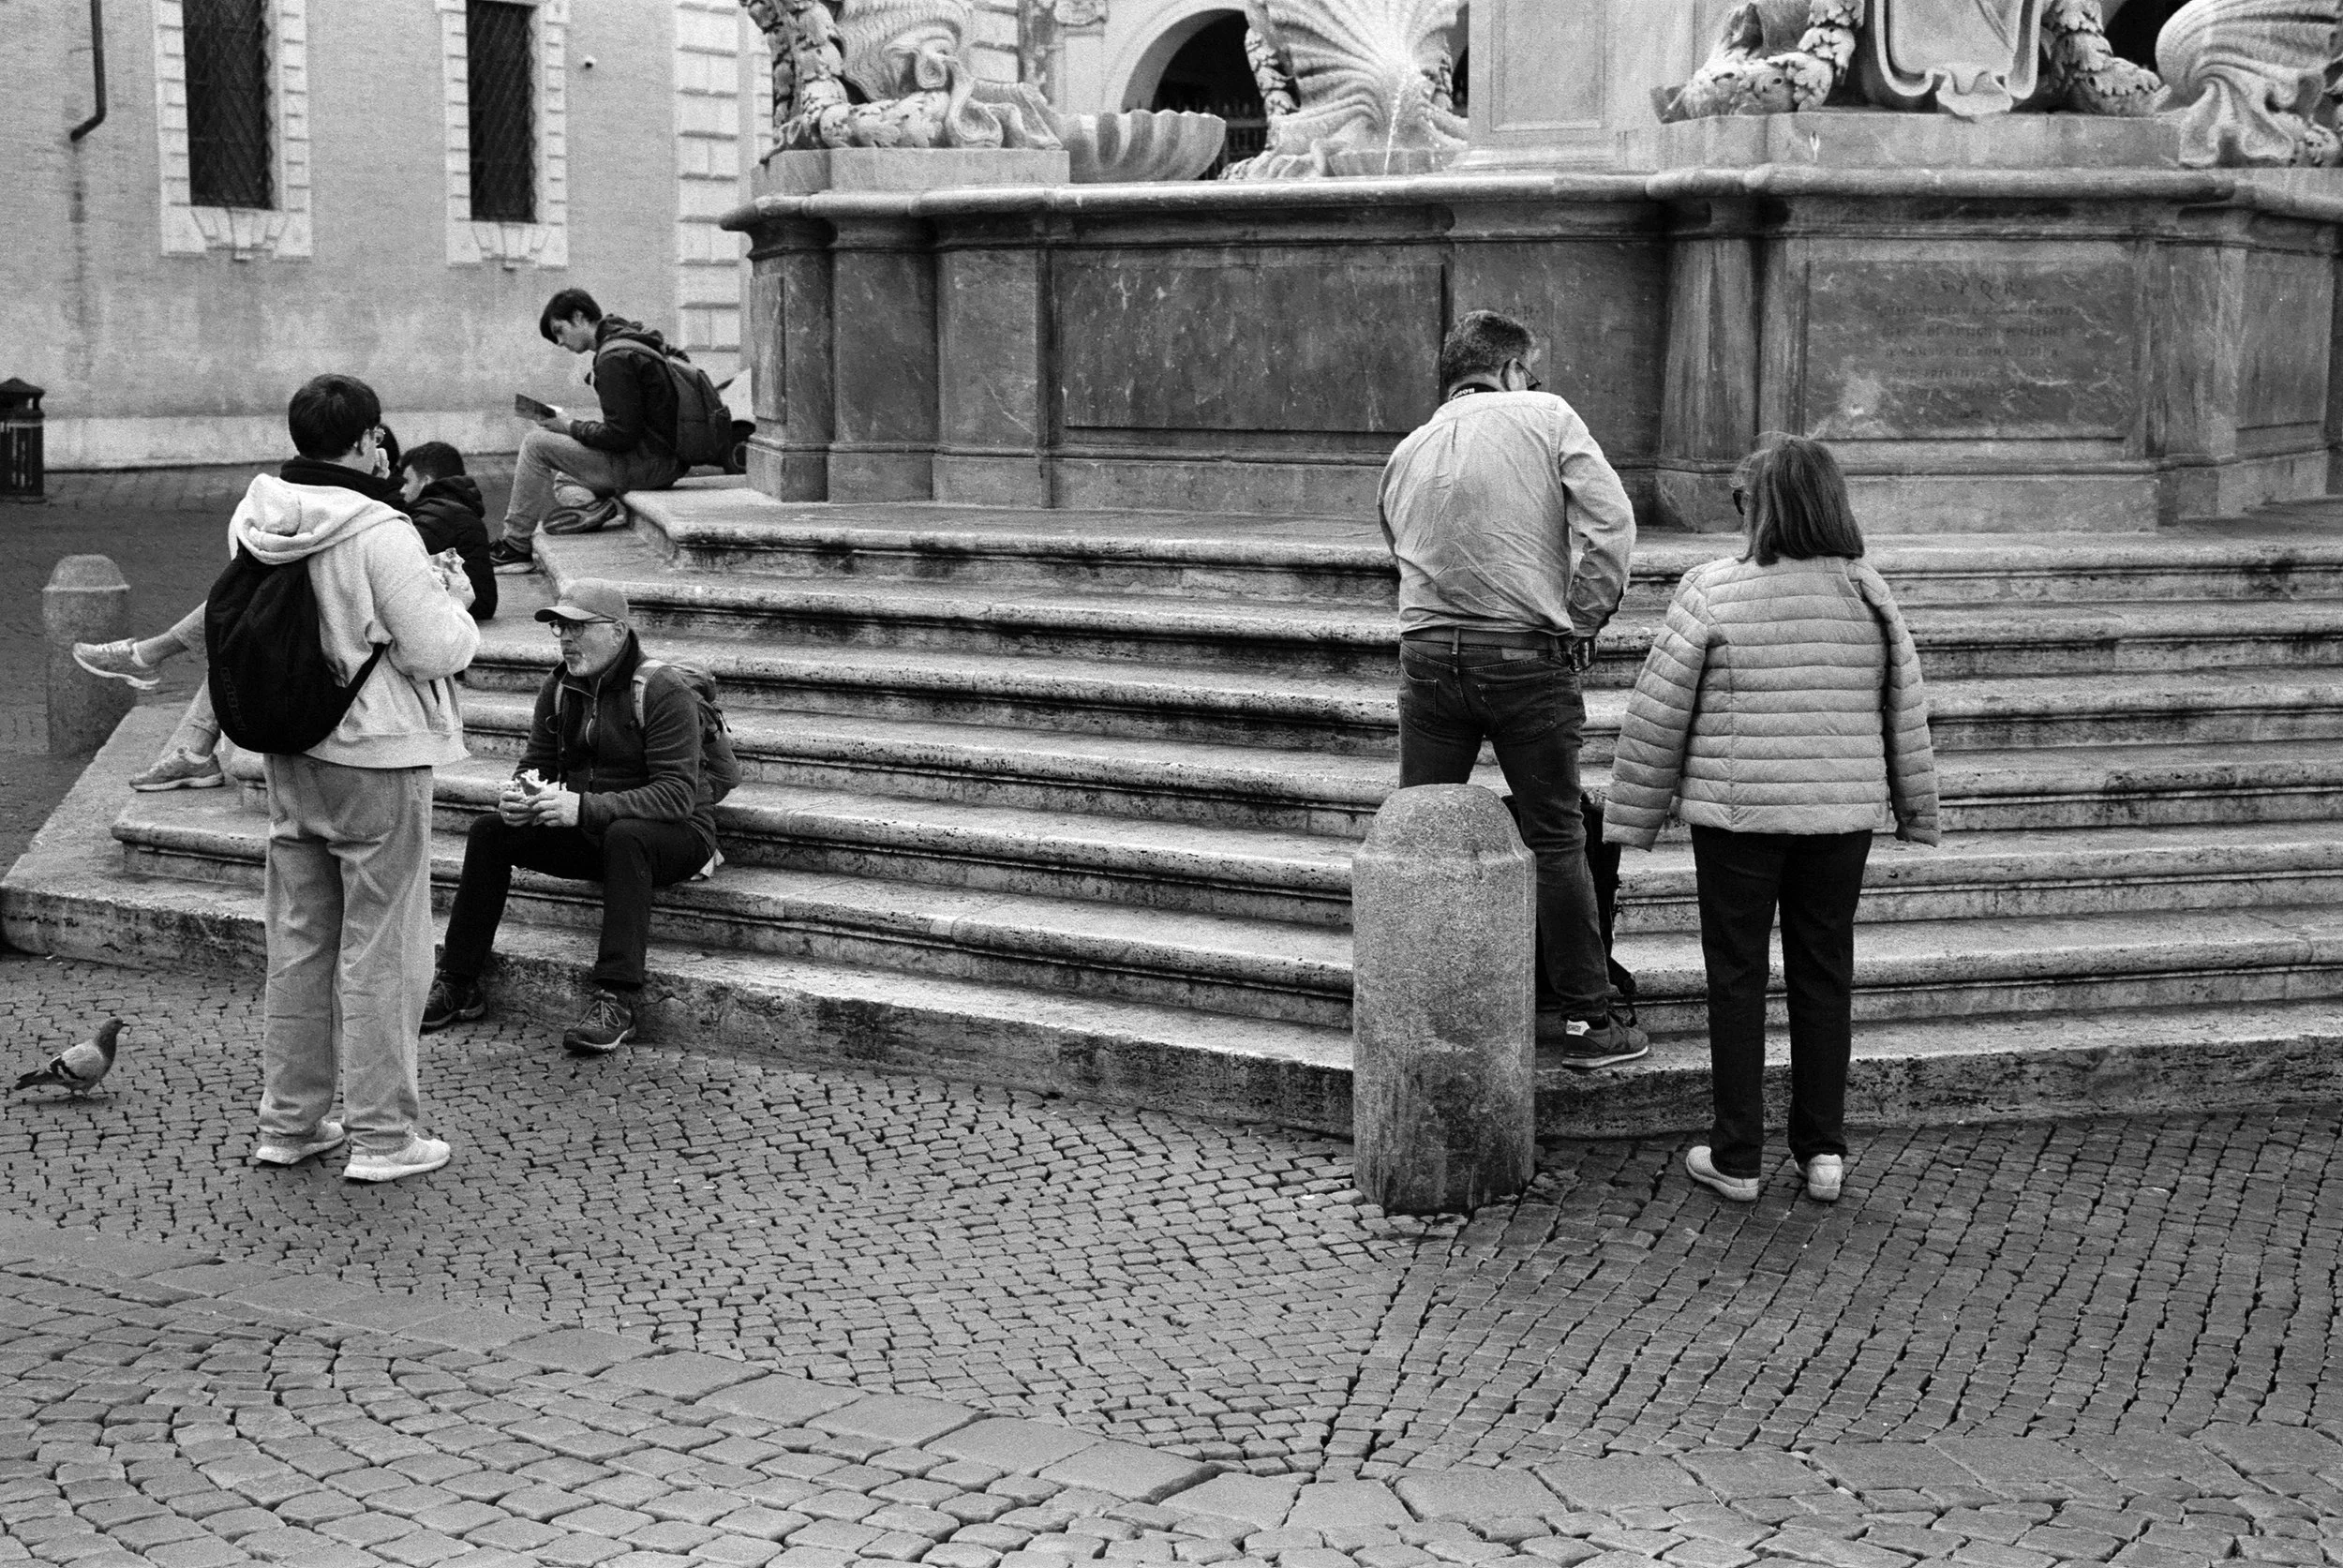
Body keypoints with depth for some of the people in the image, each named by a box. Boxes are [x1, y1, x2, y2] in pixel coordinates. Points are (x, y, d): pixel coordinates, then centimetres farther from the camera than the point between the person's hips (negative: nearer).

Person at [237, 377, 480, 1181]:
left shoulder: (253, 520, 0)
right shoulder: (379, 533, -21)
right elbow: (433, 650, -20)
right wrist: (455, 600, 1)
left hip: (289, 758, 7)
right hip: (377, 760, -7)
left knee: (296, 939, 17)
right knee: (380, 948, 3)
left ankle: (288, 1121, 25)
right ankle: (381, 1135, 10)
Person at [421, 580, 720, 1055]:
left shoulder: (664, 691, -18)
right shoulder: (558, 688, 4)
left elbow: (676, 794, -27)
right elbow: (536, 763, 10)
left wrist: (584, 807, -37)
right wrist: (521, 793, -17)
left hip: (675, 834, -6)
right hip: (589, 836, 6)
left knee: (625, 836, -39)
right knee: (489, 830, -10)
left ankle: (616, 1000, -38)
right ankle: (458, 985, -6)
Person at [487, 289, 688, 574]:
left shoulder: (614, 358, -17)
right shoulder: (631, 339, 15)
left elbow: (620, 435, -20)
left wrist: (571, 427, -6)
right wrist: (572, 426, 12)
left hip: (647, 462, -10)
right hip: (663, 460, 10)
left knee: (536, 443, -6)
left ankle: (515, 547, 0)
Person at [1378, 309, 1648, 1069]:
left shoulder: (1407, 452, 13)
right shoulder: (1545, 417, 1)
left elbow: (1405, 551, 14)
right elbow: (1610, 520, -10)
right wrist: (1582, 620, -1)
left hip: (1428, 654, 4)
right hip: (1527, 654, -4)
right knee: (1556, 841, 4)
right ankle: (1585, 1020, 10)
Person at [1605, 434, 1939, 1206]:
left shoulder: (1710, 593, -10)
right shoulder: (1869, 595, 1)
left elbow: (1657, 717, -6)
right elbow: (1907, 714, 8)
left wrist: (1633, 817, 3)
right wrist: (1917, 810, 20)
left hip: (1735, 814, -3)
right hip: (1841, 817, 3)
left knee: (1737, 978, 6)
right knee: (1824, 976, 13)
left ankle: (1737, 1158, 11)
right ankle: (1823, 1150, 17)